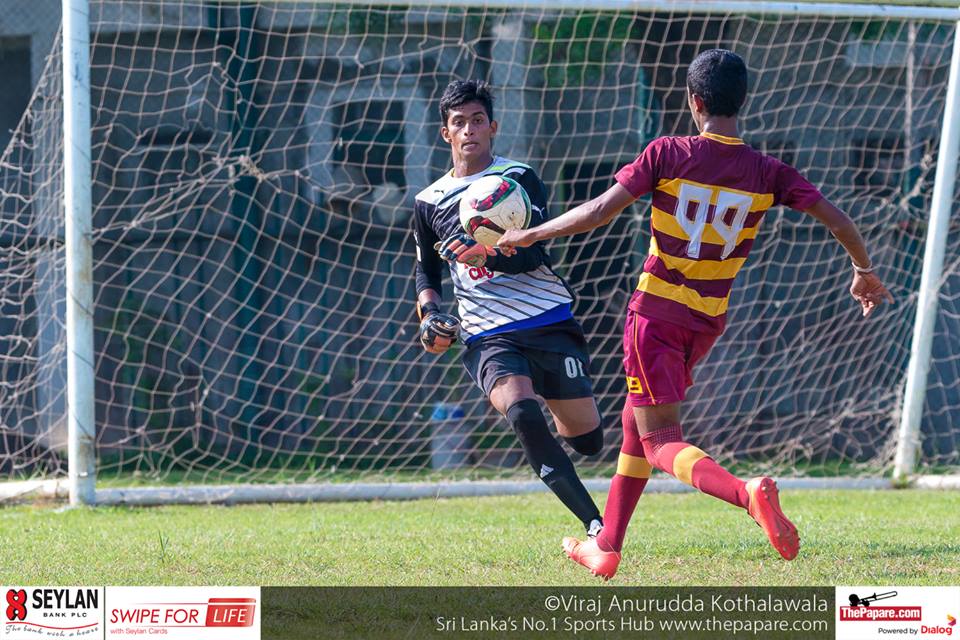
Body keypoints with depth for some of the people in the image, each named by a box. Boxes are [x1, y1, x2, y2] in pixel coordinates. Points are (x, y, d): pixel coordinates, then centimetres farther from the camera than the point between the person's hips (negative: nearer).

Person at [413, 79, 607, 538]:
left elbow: (533, 254, -10)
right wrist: (430, 315, 5)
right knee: (522, 415, -29)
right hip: (488, 337, 0)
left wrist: (486, 257, -29)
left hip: (550, 323, 0)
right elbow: (426, 272, 26)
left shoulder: (519, 179, 3)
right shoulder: (429, 202, 12)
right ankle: (597, 527, -26)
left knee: (587, 441, 3)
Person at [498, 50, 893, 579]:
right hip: (707, 322, 5)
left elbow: (599, 211, -13)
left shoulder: (668, 154, -11)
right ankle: (607, 547, 27)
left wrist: (529, 236, 0)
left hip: (655, 312, -5)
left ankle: (748, 494, -33)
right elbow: (837, 221, 1)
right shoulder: (767, 173, -2)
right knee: (636, 419, 23)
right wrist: (864, 271, 21)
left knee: (660, 442, -5)